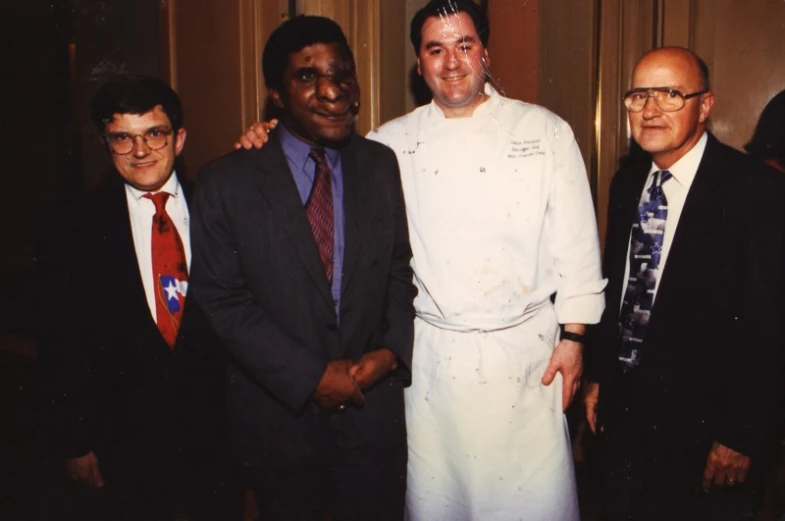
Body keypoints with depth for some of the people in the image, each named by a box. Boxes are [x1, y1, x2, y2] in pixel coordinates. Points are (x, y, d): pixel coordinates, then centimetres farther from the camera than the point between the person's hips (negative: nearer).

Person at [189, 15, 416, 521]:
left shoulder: (382, 166, 0)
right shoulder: (226, 182, -10)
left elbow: (402, 270, 6)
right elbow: (221, 302, -11)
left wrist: (392, 351, -9)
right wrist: (310, 377, -14)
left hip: (373, 411, 2)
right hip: (280, 414, -1)